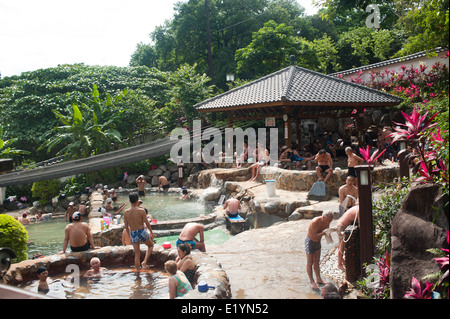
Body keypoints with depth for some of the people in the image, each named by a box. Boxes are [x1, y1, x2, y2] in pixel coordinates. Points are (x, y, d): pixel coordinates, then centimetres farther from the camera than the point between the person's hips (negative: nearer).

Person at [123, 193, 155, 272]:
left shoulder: (125, 212, -3)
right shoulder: (141, 211, -13)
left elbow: (126, 226, 5)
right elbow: (147, 223, -6)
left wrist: (129, 236, 18)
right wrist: (151, 232, 8)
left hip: (133, 234, 3)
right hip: (142, 232, -3)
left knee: (137, 254, 16)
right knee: (151, 245, 23)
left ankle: (138, 271, 21)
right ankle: (144, 262, 6)